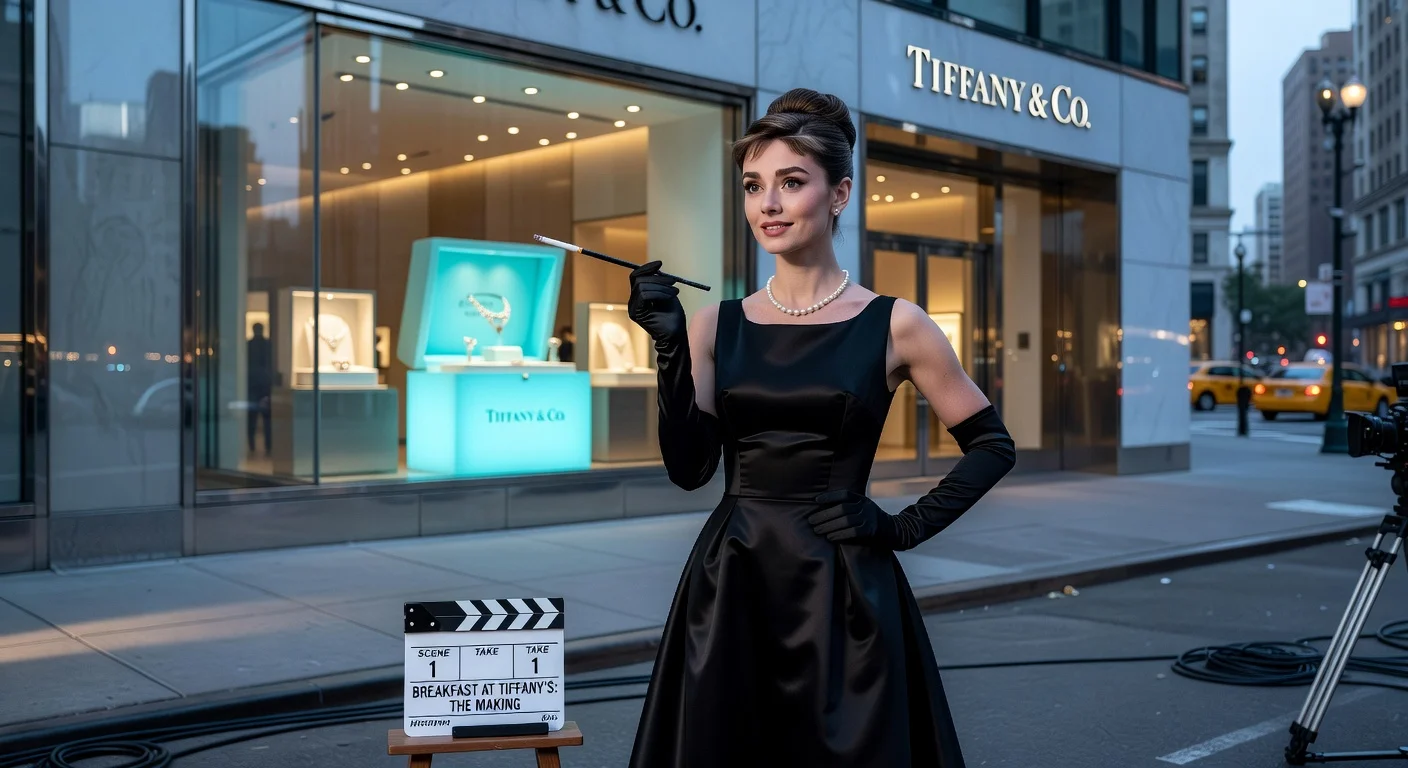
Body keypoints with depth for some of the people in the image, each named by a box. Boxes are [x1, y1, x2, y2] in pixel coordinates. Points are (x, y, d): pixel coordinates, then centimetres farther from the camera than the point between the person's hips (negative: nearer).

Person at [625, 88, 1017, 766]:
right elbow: (690, 469, -4)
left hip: (843, 589, -2)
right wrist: (670, 348, -11)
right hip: (729, 585, 3)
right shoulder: (717, 326, 4)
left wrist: (911, 527, -5)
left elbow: (992, 444, 4)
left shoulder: (893, 326, -2)